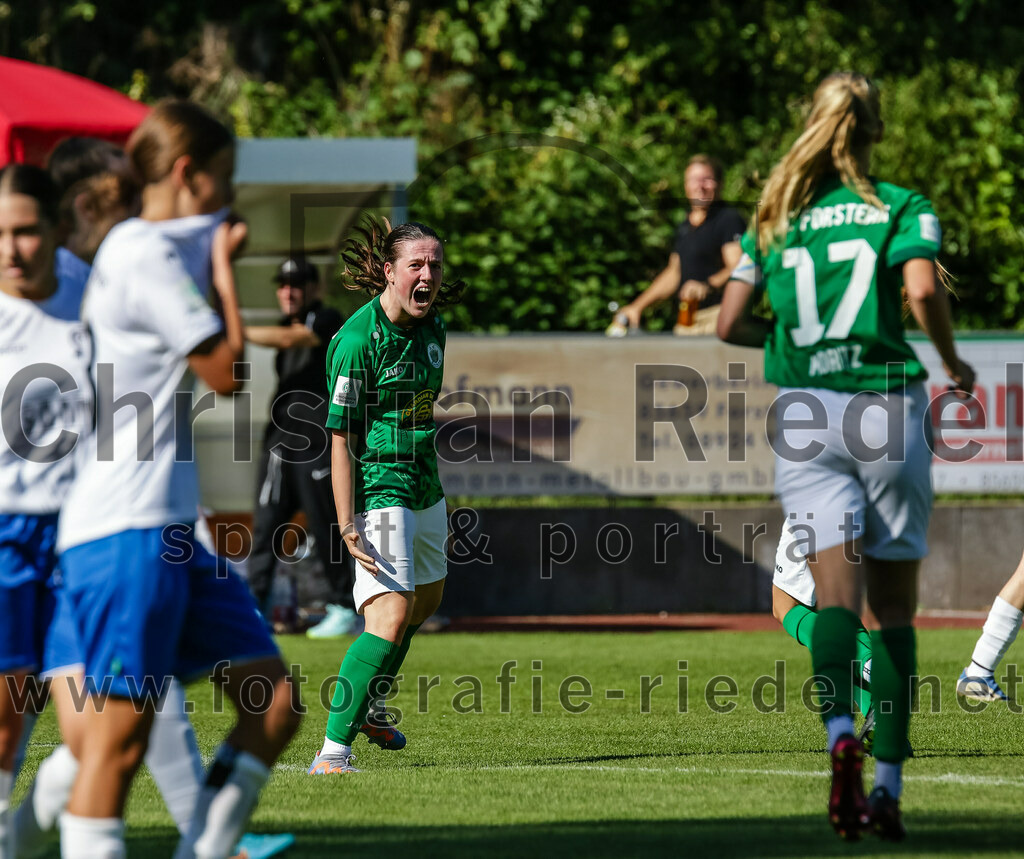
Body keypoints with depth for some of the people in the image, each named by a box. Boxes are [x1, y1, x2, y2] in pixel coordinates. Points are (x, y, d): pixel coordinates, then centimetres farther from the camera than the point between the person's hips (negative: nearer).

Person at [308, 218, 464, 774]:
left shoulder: (432, 327, 5)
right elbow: (341, 437, -20)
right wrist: (347, 524, -25)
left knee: (426, 599, 25)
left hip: (424, 488, 9)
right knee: (391, 618, -21)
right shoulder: (357, 340, -20)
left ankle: (370, 709, 47)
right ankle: (333, 752, -21)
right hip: (378, 492, -9)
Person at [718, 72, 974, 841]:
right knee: (894, 605, 8)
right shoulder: (902, 208, 2)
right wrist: (952, 361, 0)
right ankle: (887, 788, 8)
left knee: (836, 589, -9)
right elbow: (922, 289, -16)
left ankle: (841, 734, -36)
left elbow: (731, 324, 8)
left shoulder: (776, 219, 11)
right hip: (887, 411, -1)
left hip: (805, 412, 2)